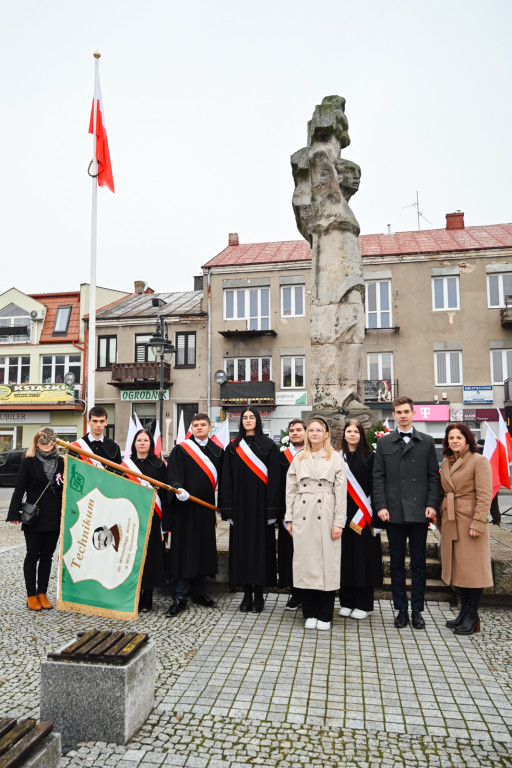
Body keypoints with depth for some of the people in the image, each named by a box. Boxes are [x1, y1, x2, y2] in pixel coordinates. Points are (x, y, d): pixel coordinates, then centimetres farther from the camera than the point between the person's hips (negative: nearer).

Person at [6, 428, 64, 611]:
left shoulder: (60, 462, 6)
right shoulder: (29, 462, -2)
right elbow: (19, 488, -4)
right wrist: (14, 513, -11)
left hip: (54, 518, 3)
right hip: (33, 517, -3)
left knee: (47, 556, 10)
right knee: (33, 556, 6)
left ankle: (42, 593, 21)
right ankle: (31, 595, 17)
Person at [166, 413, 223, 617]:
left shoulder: (217, 451, 11)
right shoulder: (180, 449, -1)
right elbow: (173, 474, -12)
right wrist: (178, 488, -31)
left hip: (206, 507, 4)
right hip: (185, 506, -4)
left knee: (203, 549, 11)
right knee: (184, 550, -2)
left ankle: (198, 591, 26)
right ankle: (181, 597, 6)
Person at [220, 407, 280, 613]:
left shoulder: (268, 446, 2)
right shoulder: (233, 447, 8)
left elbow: (274, 477, -3)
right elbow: (227, 478, 5)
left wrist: (272, 508, -10)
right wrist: (228, 508, -3)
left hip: (260, 503, -2)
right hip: (240, 504, 2)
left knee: (260, 545, 1)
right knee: (242, 546, 5)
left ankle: (258, 595, 13)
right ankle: (247, 594, 16)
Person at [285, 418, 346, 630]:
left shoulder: (335, 458, 3)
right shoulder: (298, 459, 10)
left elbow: (341, 492, -1)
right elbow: (291, 489, 9)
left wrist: (339, 522, -6)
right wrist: (289, 518, 4)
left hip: (326, 516, -2)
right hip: (303, 516, 2)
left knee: (327, 562, 1)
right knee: (305, 561, 5)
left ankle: (325, 616, 14)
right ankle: (310, 614, 18)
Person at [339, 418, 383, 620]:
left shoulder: (369, 457, 0)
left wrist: (374, 516, -10)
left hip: (362, 516, -3)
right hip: (343, 514, 3)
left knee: (363, 557, 2)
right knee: (345, 556, 7)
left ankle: (363, 604, 14)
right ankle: (347, 602, 19)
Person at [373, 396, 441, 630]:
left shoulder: (427, 442, 7)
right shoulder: (384, 443, 6)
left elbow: (434, 476, 5)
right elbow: (378, 477, 3)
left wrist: (432, 504, -6)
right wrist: (381, 506, -6)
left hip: (419, 512, 0)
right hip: (394, 512, 0)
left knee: (419, 562, 8)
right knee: (397, 562, 8)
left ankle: (417, 610, 20)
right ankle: (401, 609, 20)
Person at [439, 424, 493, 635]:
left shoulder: (479, 461, -9)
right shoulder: (446, 462, 12)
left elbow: (484, 495, -14)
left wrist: (478, 522, -18)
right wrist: (441, 519, 13)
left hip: (470, 520, -7)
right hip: (450, 521, 7)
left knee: (472, 567, 1)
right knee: (458, 566, 13)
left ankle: (472, 617, 12)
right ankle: (464, 612, 24)